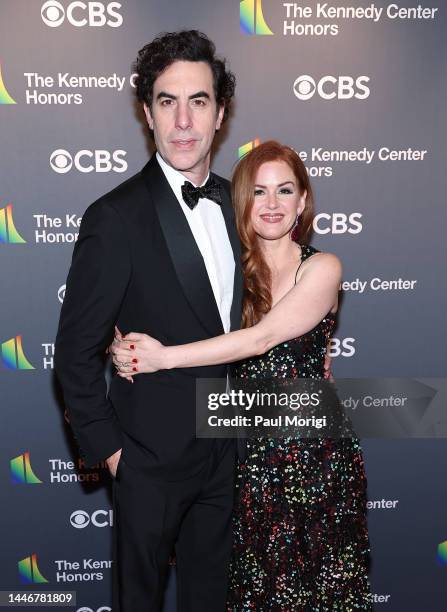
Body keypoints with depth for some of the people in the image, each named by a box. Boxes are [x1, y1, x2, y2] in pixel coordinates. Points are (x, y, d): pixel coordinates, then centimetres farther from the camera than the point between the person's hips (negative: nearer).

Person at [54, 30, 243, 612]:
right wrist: (107, 447, -11)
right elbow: (76, 351, -15)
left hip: (223, 447, 5)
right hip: (151, 454, -5)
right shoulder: (116, 218, -20)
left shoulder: (232, 201, 0)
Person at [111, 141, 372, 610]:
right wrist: (127, 344, -20)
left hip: (313, 448, -2)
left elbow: (261, 338, -20)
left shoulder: (322, 268, -9)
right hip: (251, 447, 3)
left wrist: (163, 357, -22)